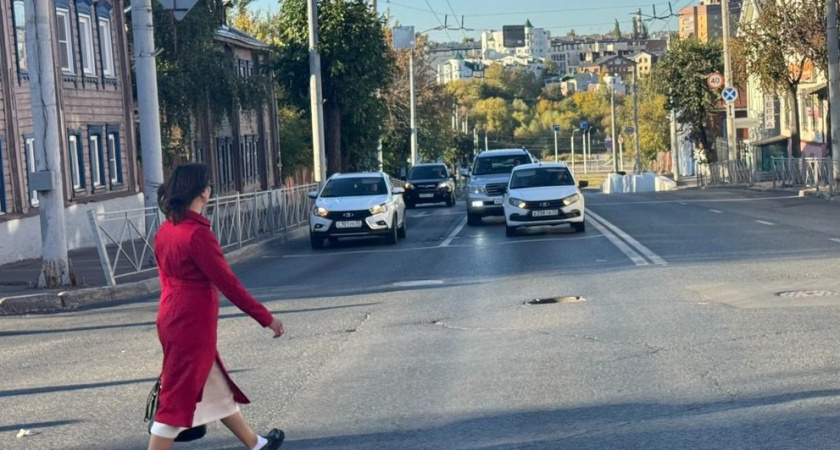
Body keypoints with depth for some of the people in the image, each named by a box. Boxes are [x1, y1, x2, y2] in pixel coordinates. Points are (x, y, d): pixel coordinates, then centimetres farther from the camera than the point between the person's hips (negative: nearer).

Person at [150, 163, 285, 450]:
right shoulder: (197, 233, -20)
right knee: (178, 399, -2)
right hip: (191, 324, -9)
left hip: (173, 320, 9)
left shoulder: (165, 231, 6)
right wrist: (265, 317, -12)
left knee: (216, 388, 19)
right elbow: (227, 282, -18)